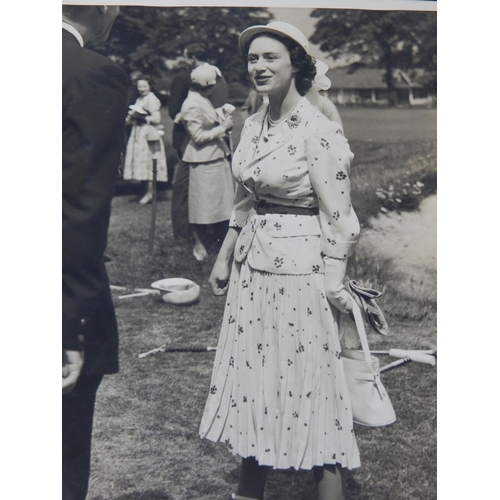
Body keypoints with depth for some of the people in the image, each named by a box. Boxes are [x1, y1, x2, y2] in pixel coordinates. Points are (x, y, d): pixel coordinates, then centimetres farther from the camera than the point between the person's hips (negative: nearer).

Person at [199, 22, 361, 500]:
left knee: (307, 379, 0)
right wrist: (224, 257, 17)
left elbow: (337, 218, -13)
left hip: (300, 269, -8)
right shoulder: (253, 124, 9)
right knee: (250, 372, 14)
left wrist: (333, 285, -13)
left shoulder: (318, 131, -14)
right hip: (252, 264, 8)